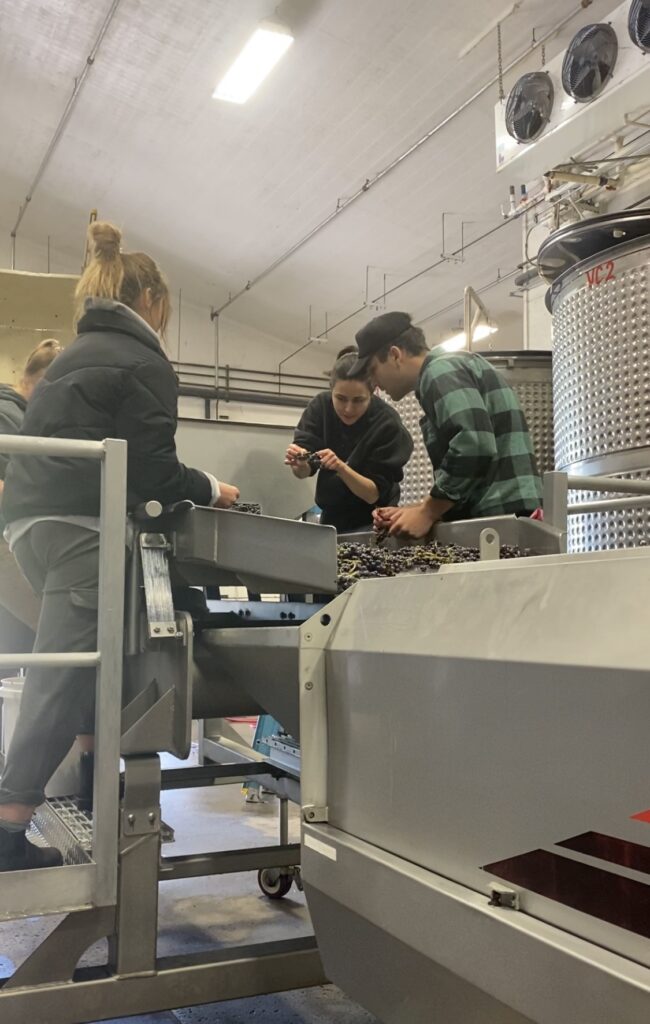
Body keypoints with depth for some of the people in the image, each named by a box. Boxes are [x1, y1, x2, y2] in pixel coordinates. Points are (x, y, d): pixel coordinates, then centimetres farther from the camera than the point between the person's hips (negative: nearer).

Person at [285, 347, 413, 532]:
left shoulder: (388, 424, -23)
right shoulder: (320, 406, -13)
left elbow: (375, 494, -22)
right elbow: (303, 473, -14)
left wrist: (341, 468, -37)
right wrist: (299, 463, -36)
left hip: (371, 522, -3)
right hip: (331, 517, 4)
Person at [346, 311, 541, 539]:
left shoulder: (440, 370, -4)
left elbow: (474, 446, -20)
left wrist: (426, 513, -11)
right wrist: (418, 511, 13)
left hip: (500, 515, -10)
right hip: (500, 516, 10)